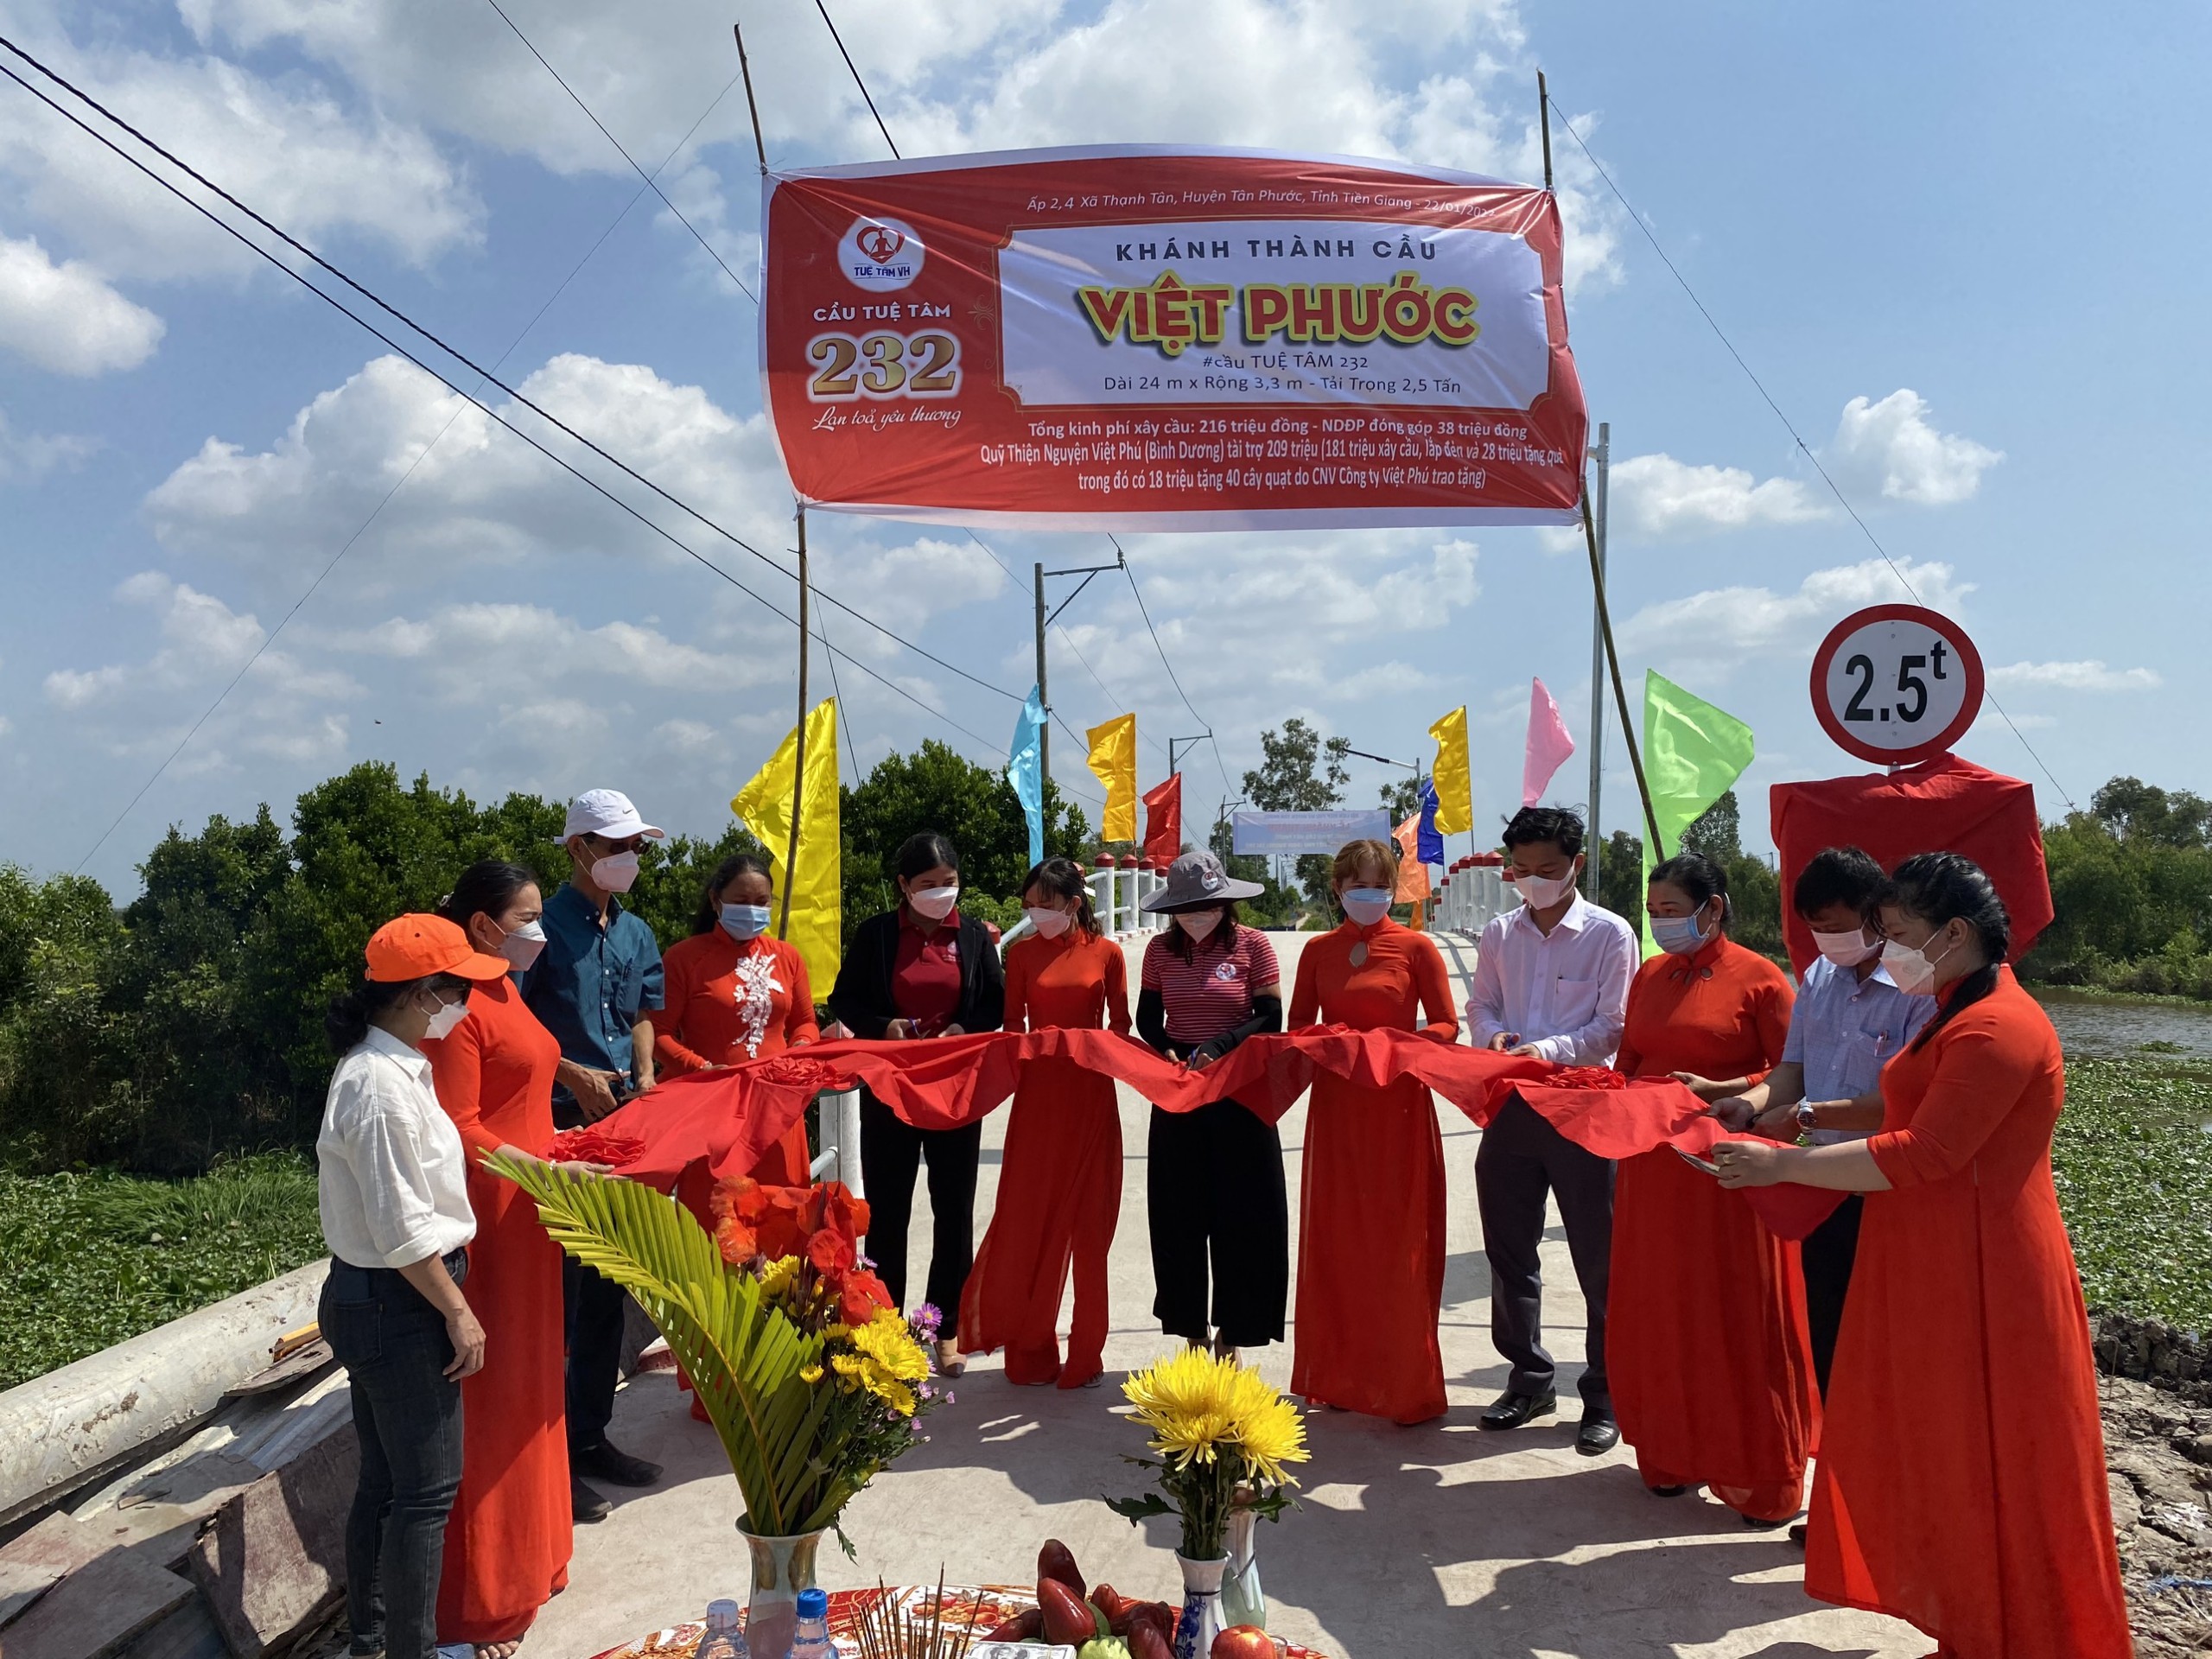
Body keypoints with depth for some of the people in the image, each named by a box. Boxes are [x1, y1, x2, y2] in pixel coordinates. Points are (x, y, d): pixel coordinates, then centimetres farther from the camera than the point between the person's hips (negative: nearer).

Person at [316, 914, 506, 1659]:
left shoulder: (390, 1066, 6)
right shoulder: (382, 1084, -24)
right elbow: (403, 1229, -23)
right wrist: (458, 1312, -15)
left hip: (370, 1299, 10)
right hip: (397, 1306, -10)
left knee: (384, 1478, 21)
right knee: (427, 1488, 2)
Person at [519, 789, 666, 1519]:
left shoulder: (635, 933, 11)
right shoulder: (544, 926, -10)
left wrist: (644, 1076, 3)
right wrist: (573, 1074, -17)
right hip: (559, 1123, -7)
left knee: (608, 1290, 15)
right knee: (557, 1292, -2)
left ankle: (592, 1436, 28)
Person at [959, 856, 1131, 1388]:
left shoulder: (1106, 953, 1)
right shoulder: (1022, 953, 5)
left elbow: (1120, 1021, 6)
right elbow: (1012, 1021, 8)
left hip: (1091, 1092, -1)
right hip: (1038, 1090, 1)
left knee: (1088, 1221, 5)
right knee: (1029, 1218, 3)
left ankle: (1085, 1351, 19)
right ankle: (1030, 1349, 17)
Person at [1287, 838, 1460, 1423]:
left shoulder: (1417, 948, -2)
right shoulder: (1319, 951, 8)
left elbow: (1446, 1027, -2)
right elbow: (1298, 1027, 12)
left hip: (1398, 1109, -3)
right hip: (1335, 1106, 3)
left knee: (1399, 1243, 0)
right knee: (1336, 1241, 8)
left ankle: (1408, 1387, 12)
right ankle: (1340, 1374, 21)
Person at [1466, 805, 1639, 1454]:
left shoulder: (1610, 934, -4)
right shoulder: (1499, 933, 9)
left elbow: (1613, 1028, -8)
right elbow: (1481, 1007, 11)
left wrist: (1549, 1049, -23)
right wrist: (1497, 1037, -11)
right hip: (1509, 1106, 5)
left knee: (1598, 1260, 4)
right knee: (1509, 1250, 12)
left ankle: (1605, 1396, 17)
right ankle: (1529, 1378, 29)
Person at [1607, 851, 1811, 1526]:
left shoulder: (1759, 979, -8)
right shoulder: (1649, 976, 10)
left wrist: (1717, 1091, -21)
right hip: (1653, 1166, 6)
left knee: (1740, 1323, 2)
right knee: (1660, 1316, 12)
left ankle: (1761, 1477, 16)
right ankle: (1672, 1455, 28)